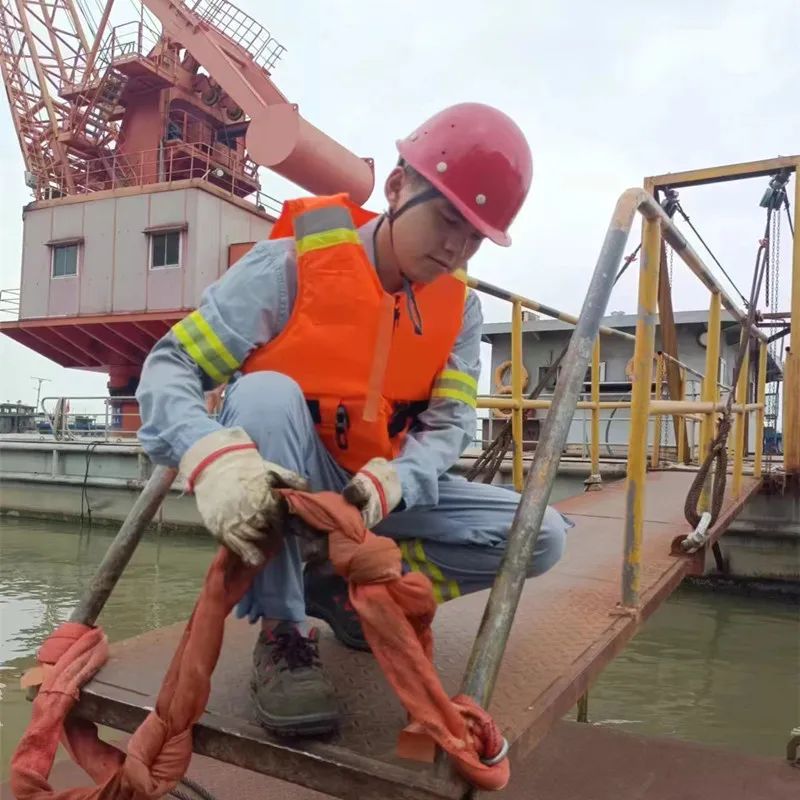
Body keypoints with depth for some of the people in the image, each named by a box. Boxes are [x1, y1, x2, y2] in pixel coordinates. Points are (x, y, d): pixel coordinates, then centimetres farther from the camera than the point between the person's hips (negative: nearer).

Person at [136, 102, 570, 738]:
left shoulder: (460, 308, -2)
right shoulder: (293, 264, -18)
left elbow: (450, 424, -9)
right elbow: (169, 369, -22)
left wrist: (393, 483, -31)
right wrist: (216, 460, -42)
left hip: (384, 489, 4)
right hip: (281, 483, -4)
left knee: (540, 536, -10)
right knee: (267, 392, -35)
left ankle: (341, 585, 1)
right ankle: (280, 631, -22)